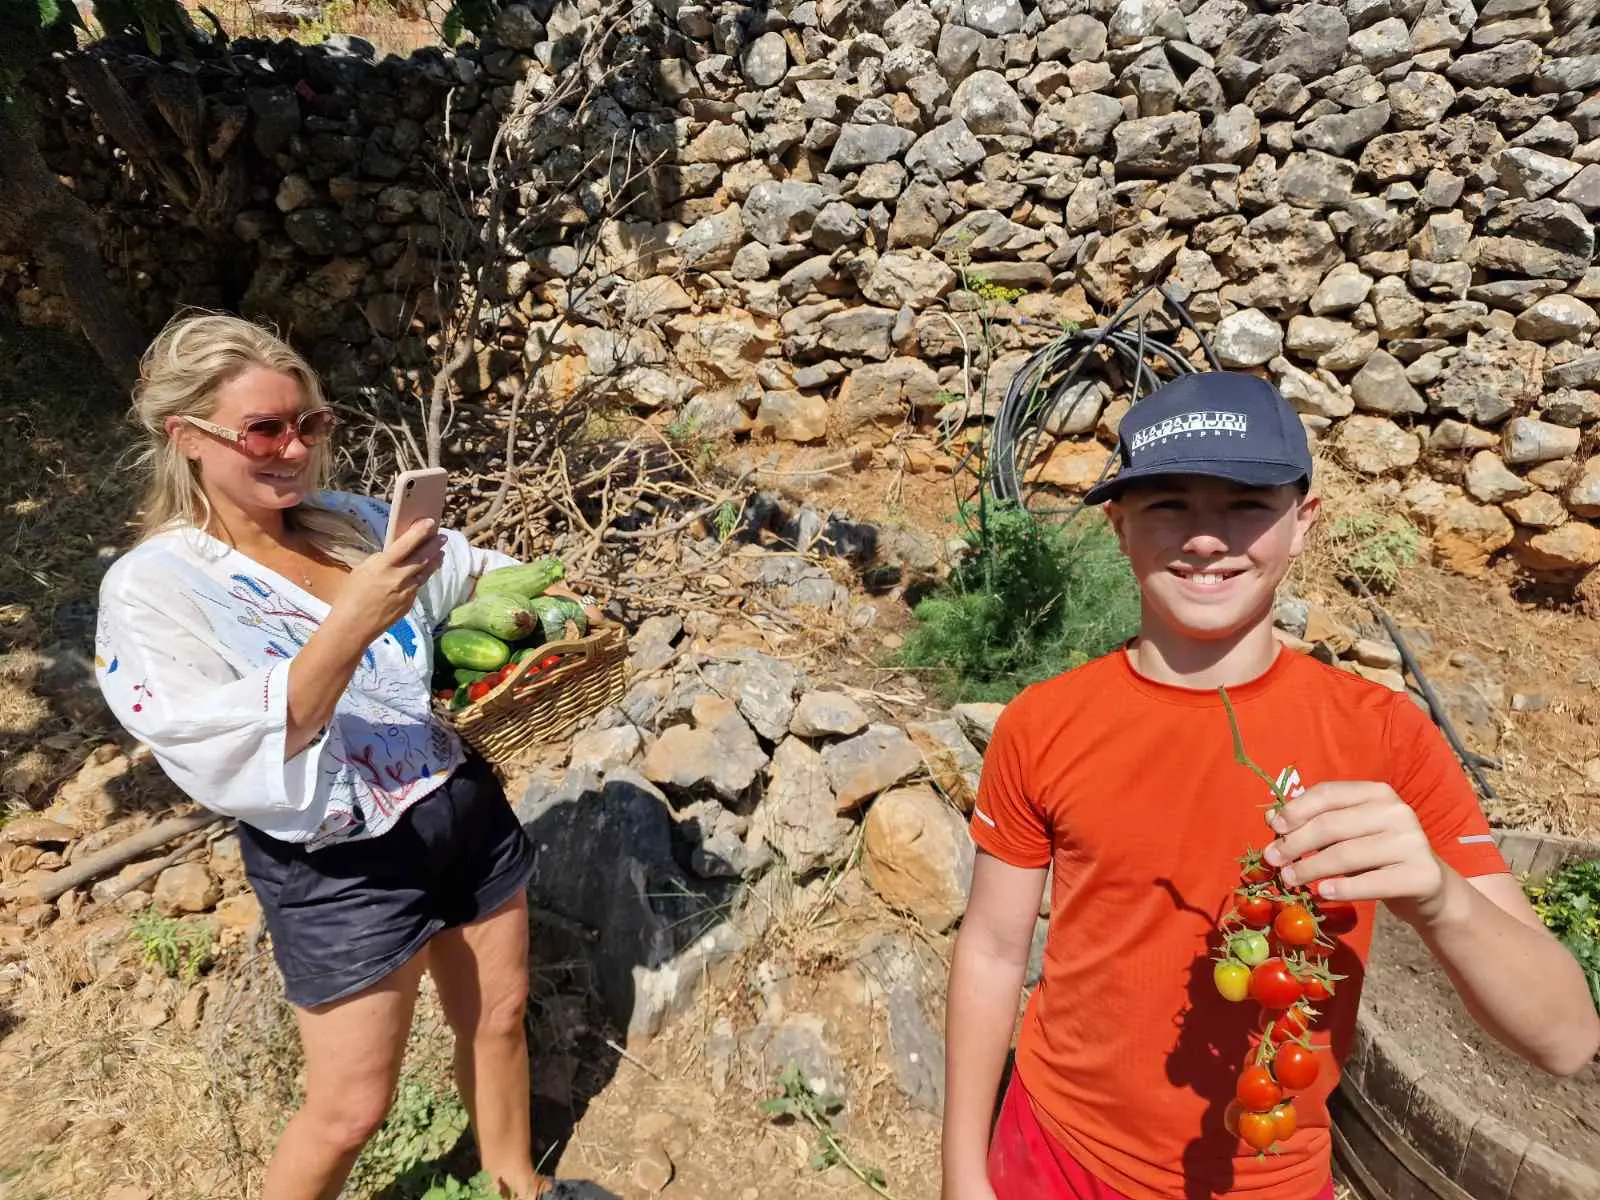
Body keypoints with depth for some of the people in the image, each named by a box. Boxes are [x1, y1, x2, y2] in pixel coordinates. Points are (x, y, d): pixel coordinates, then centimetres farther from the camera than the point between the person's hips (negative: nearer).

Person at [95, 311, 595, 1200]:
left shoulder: (355, 520, 0)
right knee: (352, 1108, 10)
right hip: (342, 868, -5)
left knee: (499, 1018, 22)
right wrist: (353, 624, -31)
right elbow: (236, 759, -22)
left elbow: (481, 579, 12)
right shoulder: (152, 589, -13)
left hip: (470, 809, 5)